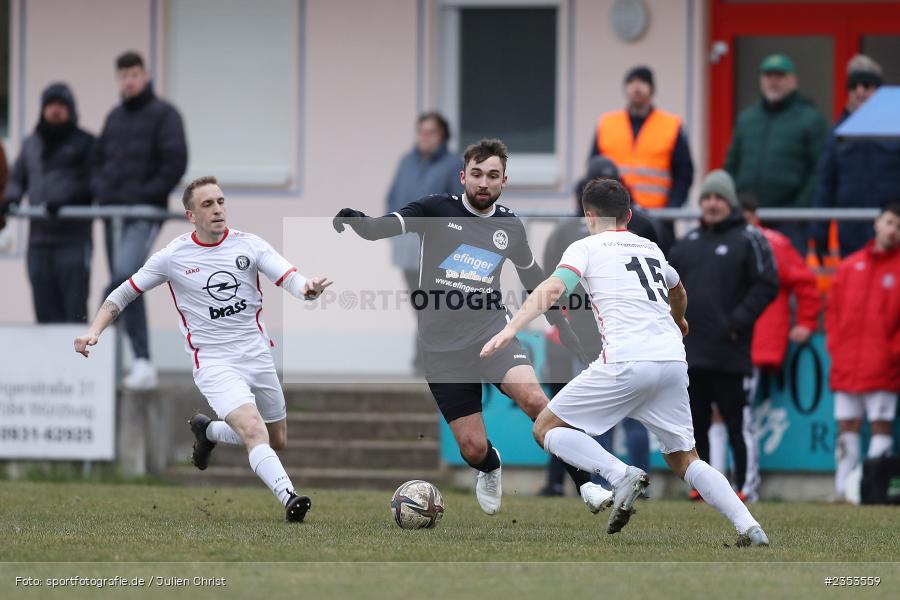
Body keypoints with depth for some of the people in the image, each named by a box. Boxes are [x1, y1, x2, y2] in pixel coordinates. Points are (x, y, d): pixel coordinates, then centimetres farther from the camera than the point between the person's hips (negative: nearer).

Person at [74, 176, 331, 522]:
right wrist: (94, 331, -8)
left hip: (258, 358, 4)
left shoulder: (249, 245, -2)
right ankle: (289, 498, -34)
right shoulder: (174, 256, -5)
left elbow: (290, 279, -14)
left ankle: (207, 431, 41)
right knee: (254, 431, -26)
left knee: (277, 441, 17)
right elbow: (124, 293, 5)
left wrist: (307, 288, -38)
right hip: (214, 364, -4)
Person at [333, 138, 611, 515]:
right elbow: (380, 228, -16)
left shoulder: (510, 226, 7)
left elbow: (534, 281, 23)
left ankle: (585, 486, -18)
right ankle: (490, 469, 36)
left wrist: (564, 329, 24)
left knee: (534, 399, -28)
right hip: (442, 347, -1)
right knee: (473, 449, -3)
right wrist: (358, 221, -38)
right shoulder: (437, 210, -3)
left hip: (492, 334, 1)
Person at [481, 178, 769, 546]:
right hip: (673, 361, 6)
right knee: (683, 458, 18)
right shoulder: (651, 249, 26)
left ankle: (621, 476, -18)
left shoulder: (587, 247, 8)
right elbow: (678, 292, 46)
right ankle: (749, 528, 1)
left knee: (546, 428, 5)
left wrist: (511, 329, -21)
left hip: (626, 362, -6)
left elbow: (553, 288, -12)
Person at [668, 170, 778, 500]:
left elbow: (766, 285, -6)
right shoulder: (688, 242, 17)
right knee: (697, 423, 7)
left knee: (735, 423, -5)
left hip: (728, 353, -6)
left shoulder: (748, 239, 0)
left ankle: (744, 484, -2)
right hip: (689, 351, 6)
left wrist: (738, 321, -13)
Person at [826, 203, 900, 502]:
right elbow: (833, 309, 16)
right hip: (846, 366, 4)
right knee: (846, 428, 5)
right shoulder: (850, 266, 14)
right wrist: (835, 346, 5)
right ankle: (842, 488, 7)